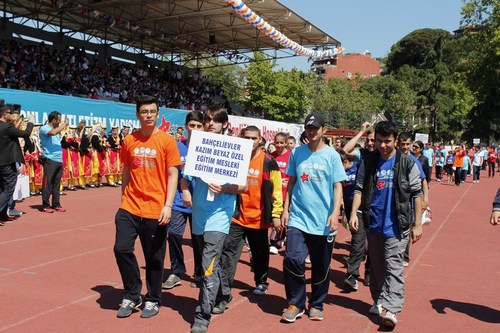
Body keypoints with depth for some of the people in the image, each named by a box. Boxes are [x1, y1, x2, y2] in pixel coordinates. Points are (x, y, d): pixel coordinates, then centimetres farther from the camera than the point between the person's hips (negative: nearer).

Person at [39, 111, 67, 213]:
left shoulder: (56, 129, 19)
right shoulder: (44, 128, -5)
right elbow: (53, 132, -24)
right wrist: (63, 125, -14)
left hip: (59, 160, 8)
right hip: (49, 160, -8)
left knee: (56, 183, 11)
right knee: (47, 183, -3)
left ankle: (56, 204, 16)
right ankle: (45, 206, 2)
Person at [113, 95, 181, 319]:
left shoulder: (166, 141, -4)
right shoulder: (129, 141, 5)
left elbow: (172, 175, -5)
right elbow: (126, 172, 14)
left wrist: (168, 205, -13)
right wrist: (124, 200, 15)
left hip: (155, 210, -3)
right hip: (130, 207, 3)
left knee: (154, 258, 6)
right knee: (122, 249, -4)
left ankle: (152, 300, 26)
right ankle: (132, 296, 17)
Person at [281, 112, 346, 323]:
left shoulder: (332, 155, -1)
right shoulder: (297, 152, 5)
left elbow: (337, 186, -2)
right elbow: (291, 182, 11)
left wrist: (335, 213, -14)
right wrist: (285, 209, 6)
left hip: (323, 221, -1)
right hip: (298, 218, 1)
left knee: (321, 268, 9)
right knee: (292, 260, -14)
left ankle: (316, 305, 29)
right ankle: (295, 303, 6)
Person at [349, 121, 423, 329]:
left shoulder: (407, 163, -4)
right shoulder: (368, 162, 3)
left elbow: (416, 194, -2)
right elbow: (359, 188, 5)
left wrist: (417, 224, -4)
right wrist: (354, 212, -10)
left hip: (397, 225, -4)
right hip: (373, 223, 4)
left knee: (393, 266, -7)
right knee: (376, 265, 14)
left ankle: (391, 308, -9)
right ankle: (378, 301, 28)